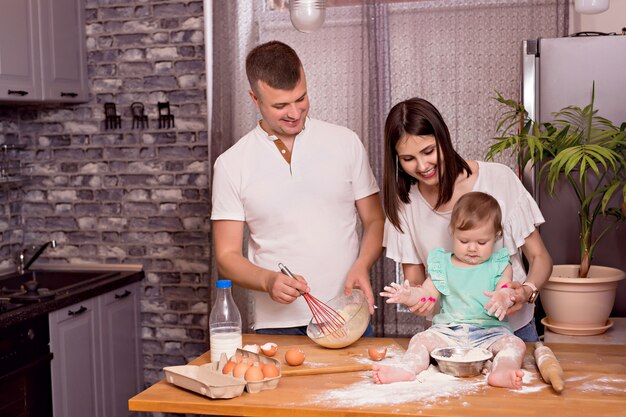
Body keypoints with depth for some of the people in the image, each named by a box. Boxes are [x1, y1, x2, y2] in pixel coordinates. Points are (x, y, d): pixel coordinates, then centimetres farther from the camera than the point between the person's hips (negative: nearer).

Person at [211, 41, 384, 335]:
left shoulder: (345, 142, 3)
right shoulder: (231, 164, -1)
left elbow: (375, 221, 8)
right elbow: (227, 256, 0)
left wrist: (361, 266, -12)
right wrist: (268, 281, -19)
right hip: (277, 326, -1)